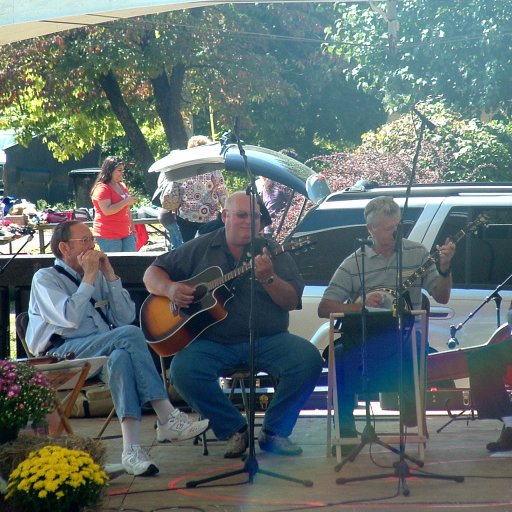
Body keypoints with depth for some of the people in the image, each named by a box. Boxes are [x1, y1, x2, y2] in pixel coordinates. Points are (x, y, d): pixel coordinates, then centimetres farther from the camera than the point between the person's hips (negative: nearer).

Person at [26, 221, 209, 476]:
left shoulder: (98, 276, 23)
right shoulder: (45, 279, 6)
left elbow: (126, 317, 9)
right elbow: (70, 318, -13)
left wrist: (109, 275, 5)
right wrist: (89, 276, -6)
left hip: (100, 355, 5)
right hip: (62, 355, -5)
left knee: (121, 356, -35)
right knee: (130, 334, -30)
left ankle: (131, 448, -48)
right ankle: (168, 418, -35)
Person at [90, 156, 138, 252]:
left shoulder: (122, 186, 16)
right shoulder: (101, 188, -9)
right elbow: (107, 211, -20)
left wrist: (133, 230, 22)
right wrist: (126, 202, -17)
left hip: (126, 234, 8)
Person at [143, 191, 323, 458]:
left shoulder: (271, 251, 8)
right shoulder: (201, 248, 9)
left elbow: (292, 302, -1)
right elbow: (152, 274, 13)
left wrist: (268, 278, -20)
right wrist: (169, 288, -10)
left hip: (267, 340, 0)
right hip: (212, 343, 0)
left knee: (309, 360, -25)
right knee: (183, 369, -31)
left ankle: (274, 431, -6)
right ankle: (235, 431, -9)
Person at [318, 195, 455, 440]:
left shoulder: (417, 253, 9)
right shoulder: (354, 264, 4)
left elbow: (441, 297, 8)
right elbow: (324, 308, 0)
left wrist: (444, 268, -10)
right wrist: (360, 305, -16)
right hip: (365, 336, -1)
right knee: (340, 356, -32)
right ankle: (346, 430, -15)